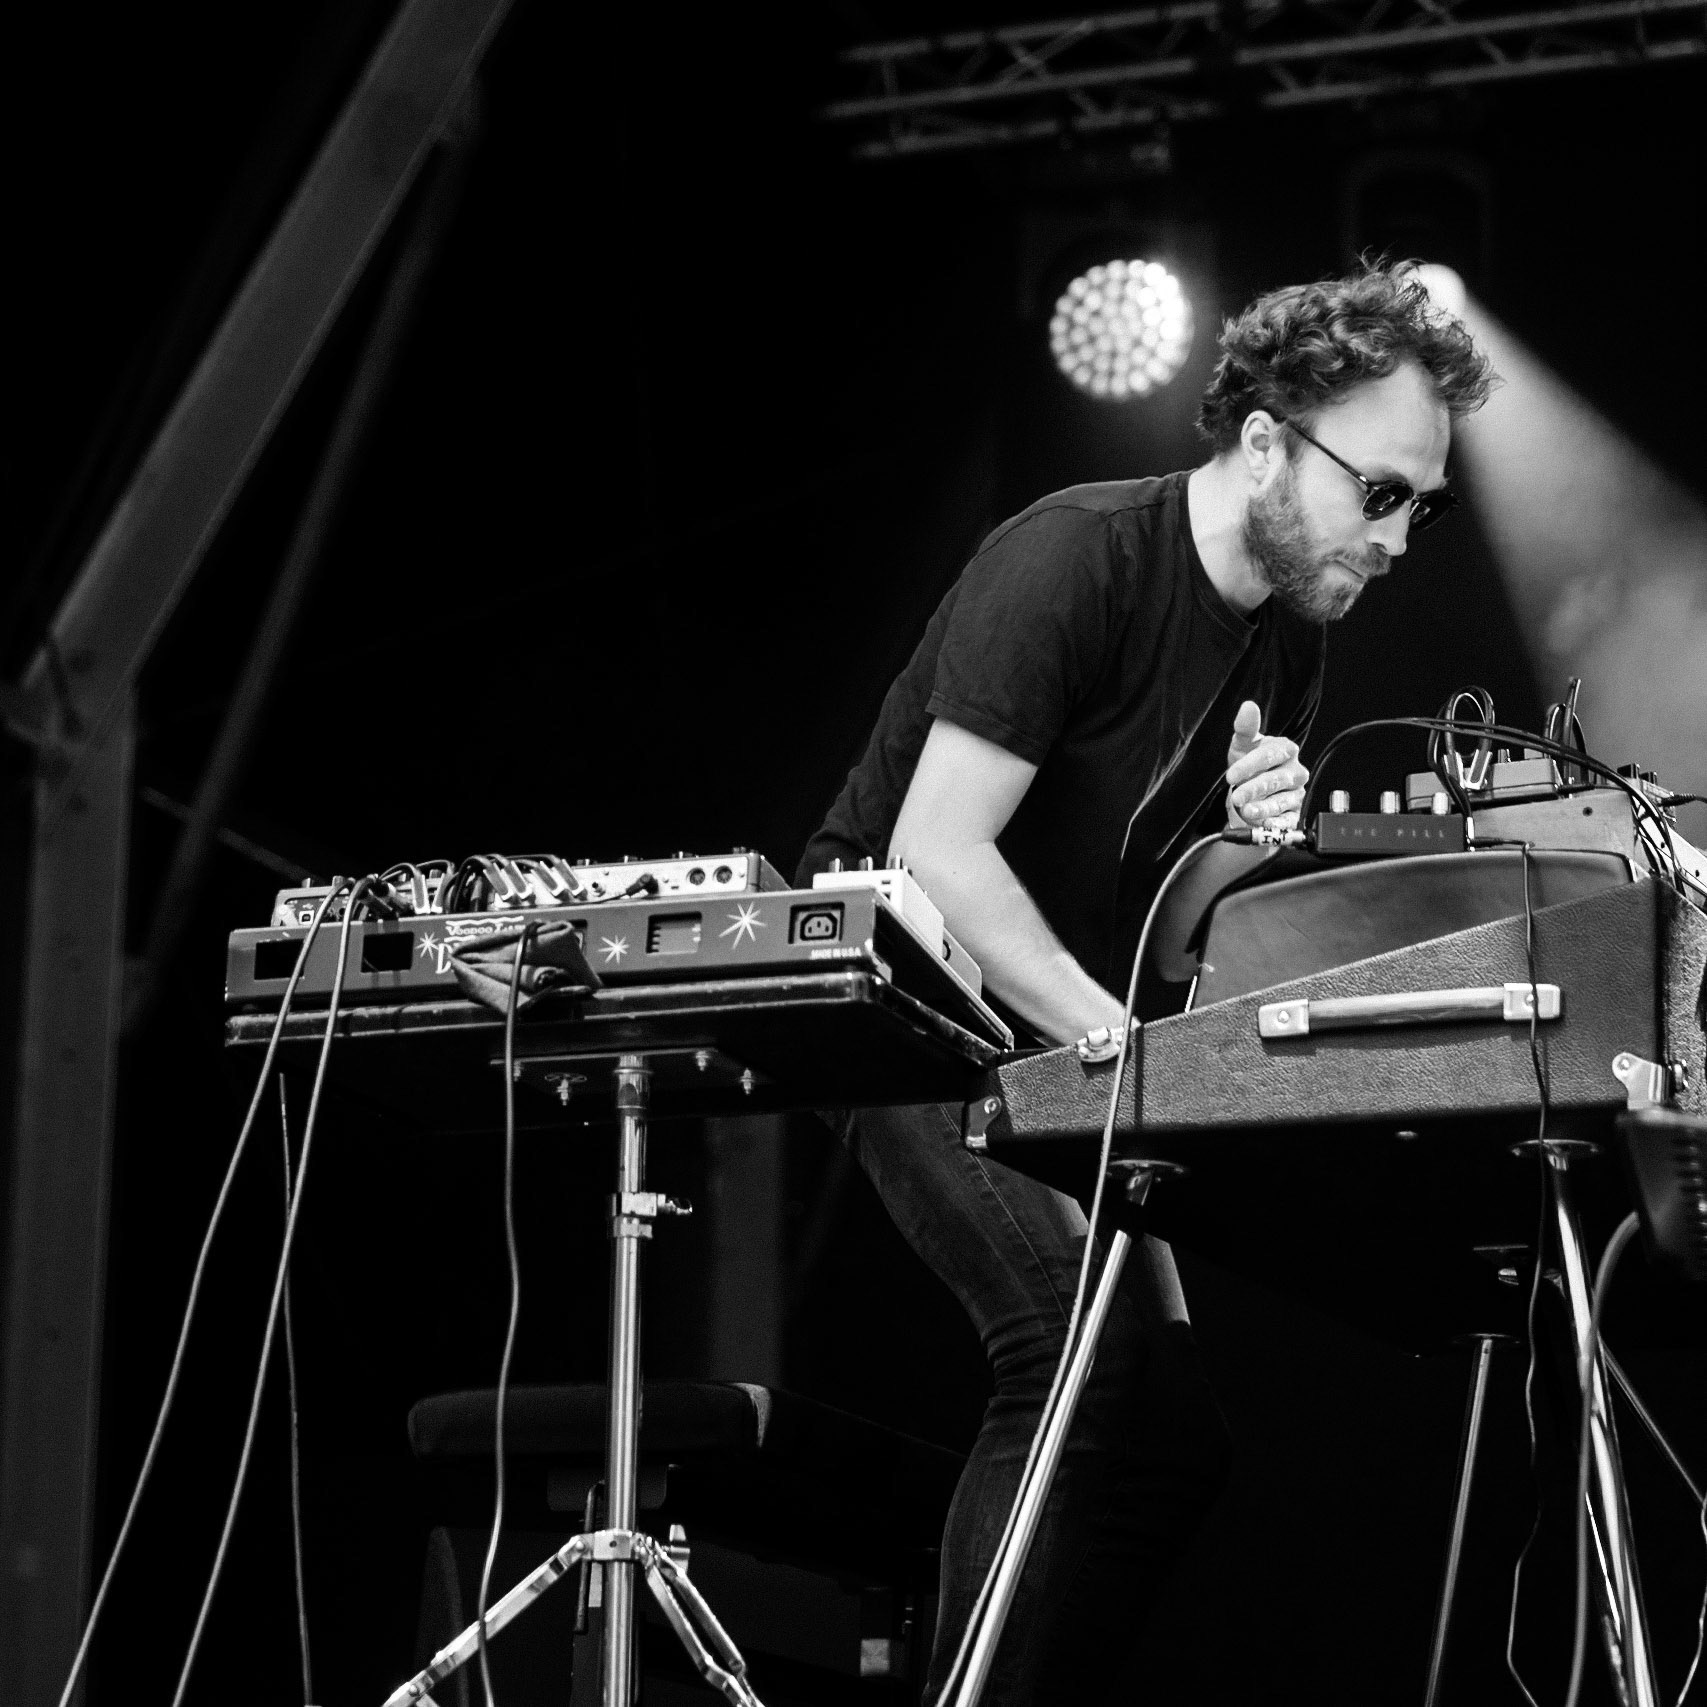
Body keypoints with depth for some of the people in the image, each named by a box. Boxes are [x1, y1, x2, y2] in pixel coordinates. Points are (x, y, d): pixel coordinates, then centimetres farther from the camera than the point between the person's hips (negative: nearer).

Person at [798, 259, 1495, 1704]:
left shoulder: (1289, 638, 7)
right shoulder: (1073, 560, -19)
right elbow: (935, 851, -26)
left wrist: (1261, 840, -12)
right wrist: (1124, 1046, -33)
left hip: (1075, 1033, 8)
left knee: (1174, 1421, -1)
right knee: (1088, 1354, -26)